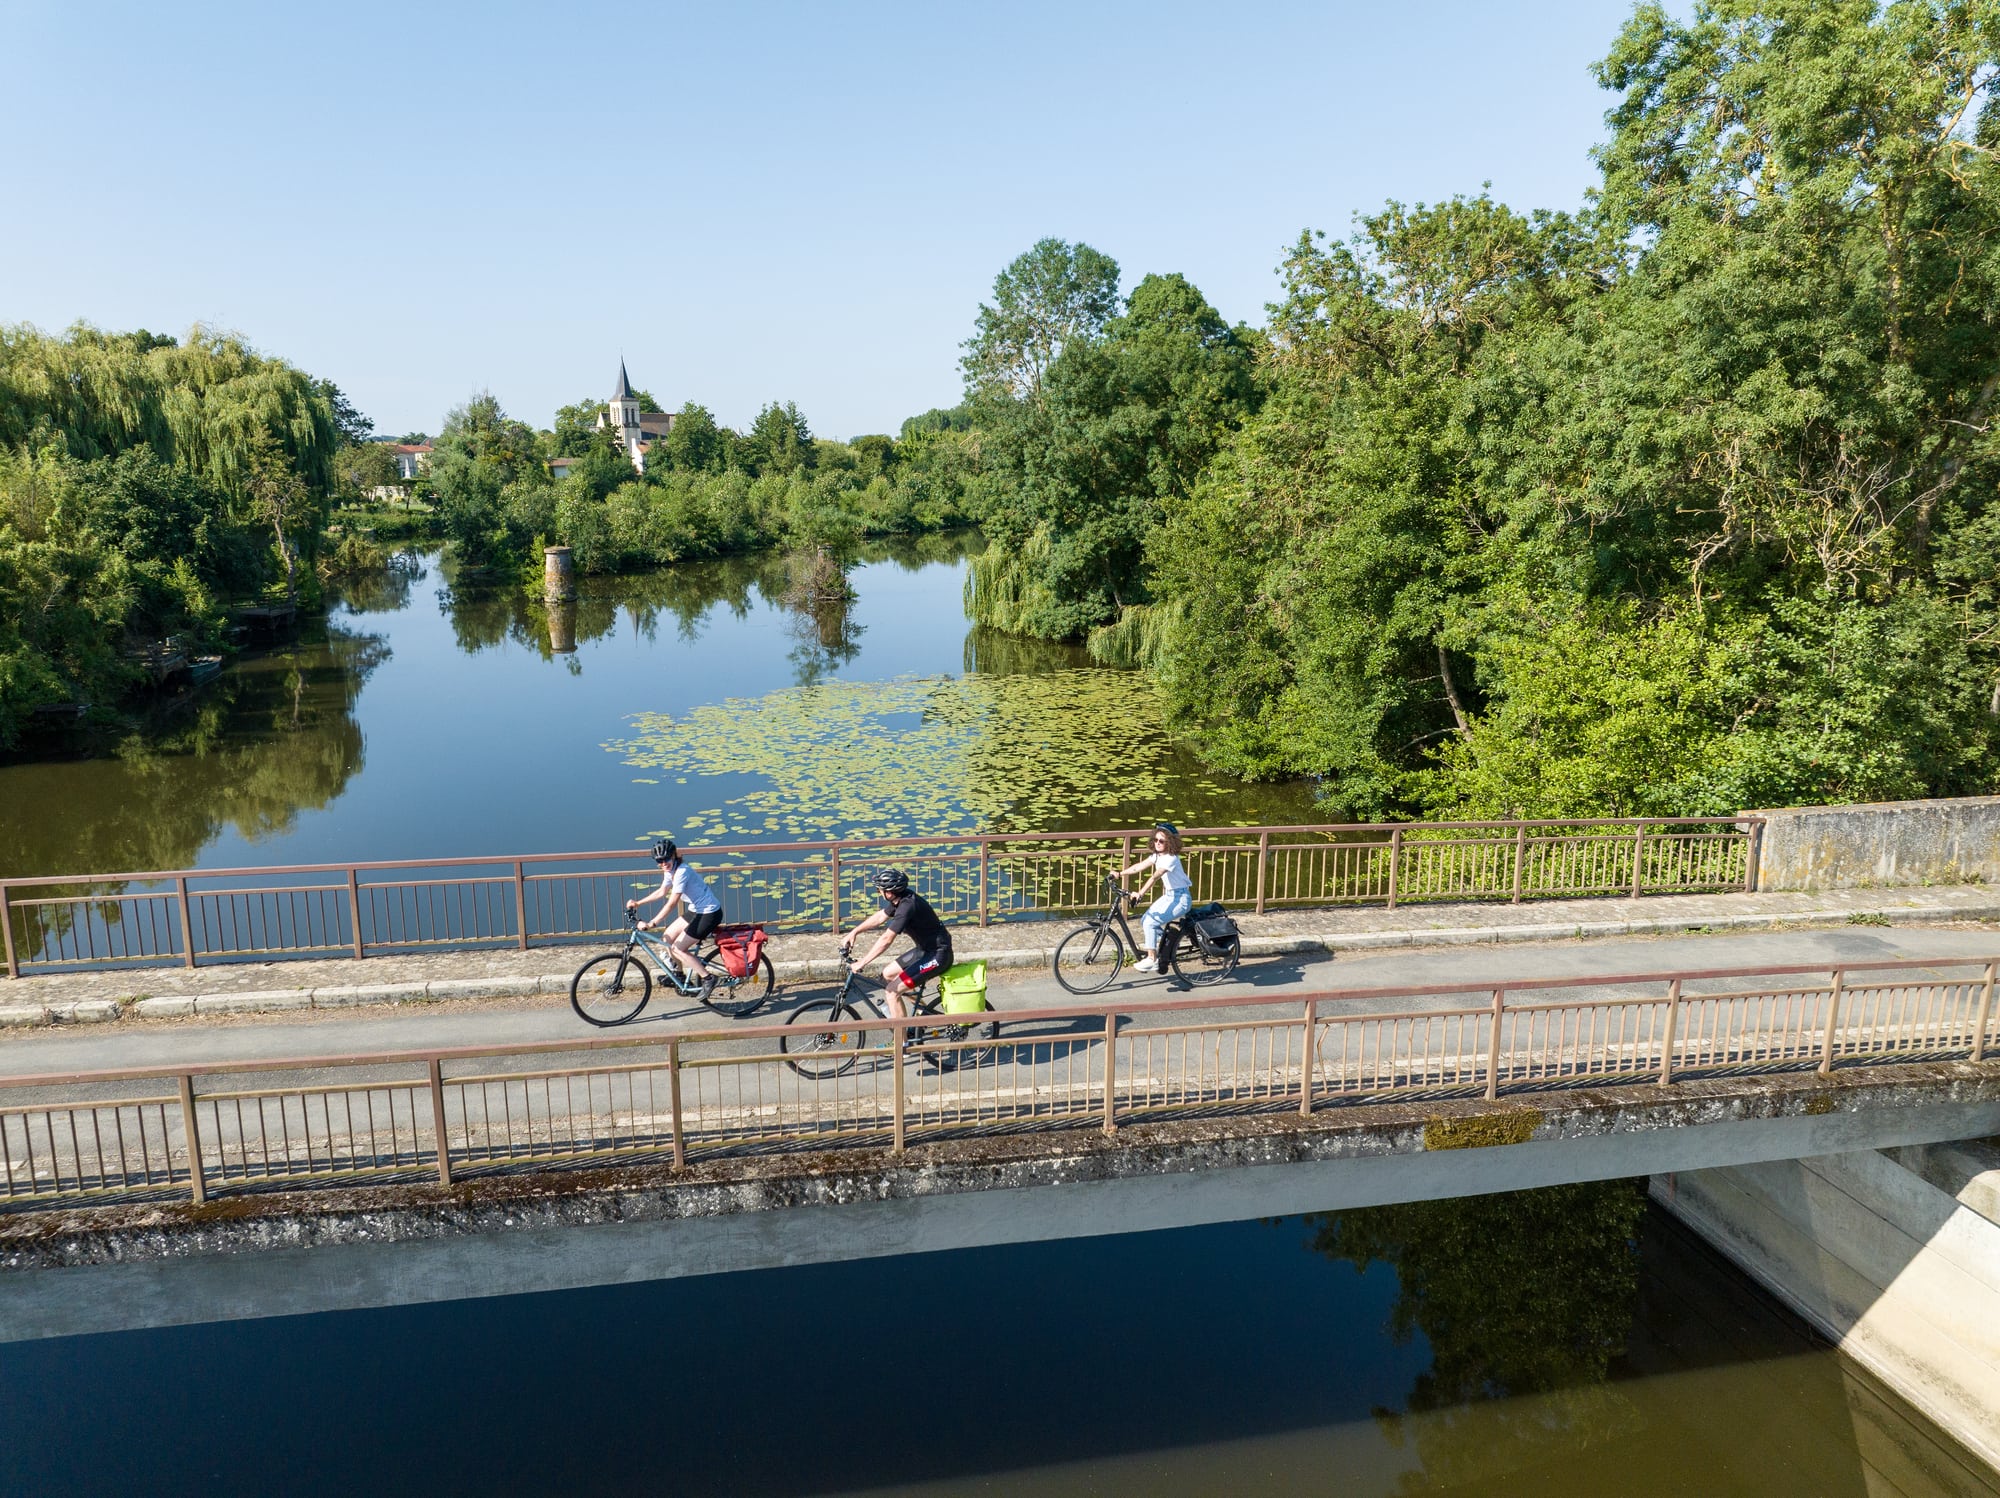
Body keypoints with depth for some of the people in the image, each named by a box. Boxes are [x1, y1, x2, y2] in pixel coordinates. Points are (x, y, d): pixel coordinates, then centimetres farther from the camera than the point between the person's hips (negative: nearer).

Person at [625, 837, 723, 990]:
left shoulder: (682, 872, -24)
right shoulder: (670, 870, 4)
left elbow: (672, 903, -27)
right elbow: (662, 892, 20)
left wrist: (652, 924, -29)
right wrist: (638, 903, 17)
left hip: (709, 914, -9)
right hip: (696, 910, 9)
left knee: (678, 948, -6)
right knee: (668, 937, 11)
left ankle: (707, 978, 1)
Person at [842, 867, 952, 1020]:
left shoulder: (907, 905, -27)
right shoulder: (900, 897, 1)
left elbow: (886, 939, -29)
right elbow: (880, 917, 16)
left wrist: (861, 963, -25)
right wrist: (853, 933, 14)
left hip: (937, 955, -10)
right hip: (925, 949, 10)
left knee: (892, 991, -12)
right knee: (887, 974, 17)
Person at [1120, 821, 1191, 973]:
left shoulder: (1171, 858, -23)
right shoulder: (1157, 855, 4)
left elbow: (1154, 877, -35)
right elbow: (1138, 866, -2)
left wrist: (1140, 893, -44)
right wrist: (1120, 873, -12)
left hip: (1181, 898, -9)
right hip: (1169, 895, 9)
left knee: (1150, 922, -17)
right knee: (1145, 920, 2)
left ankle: (1152, 959, -7)